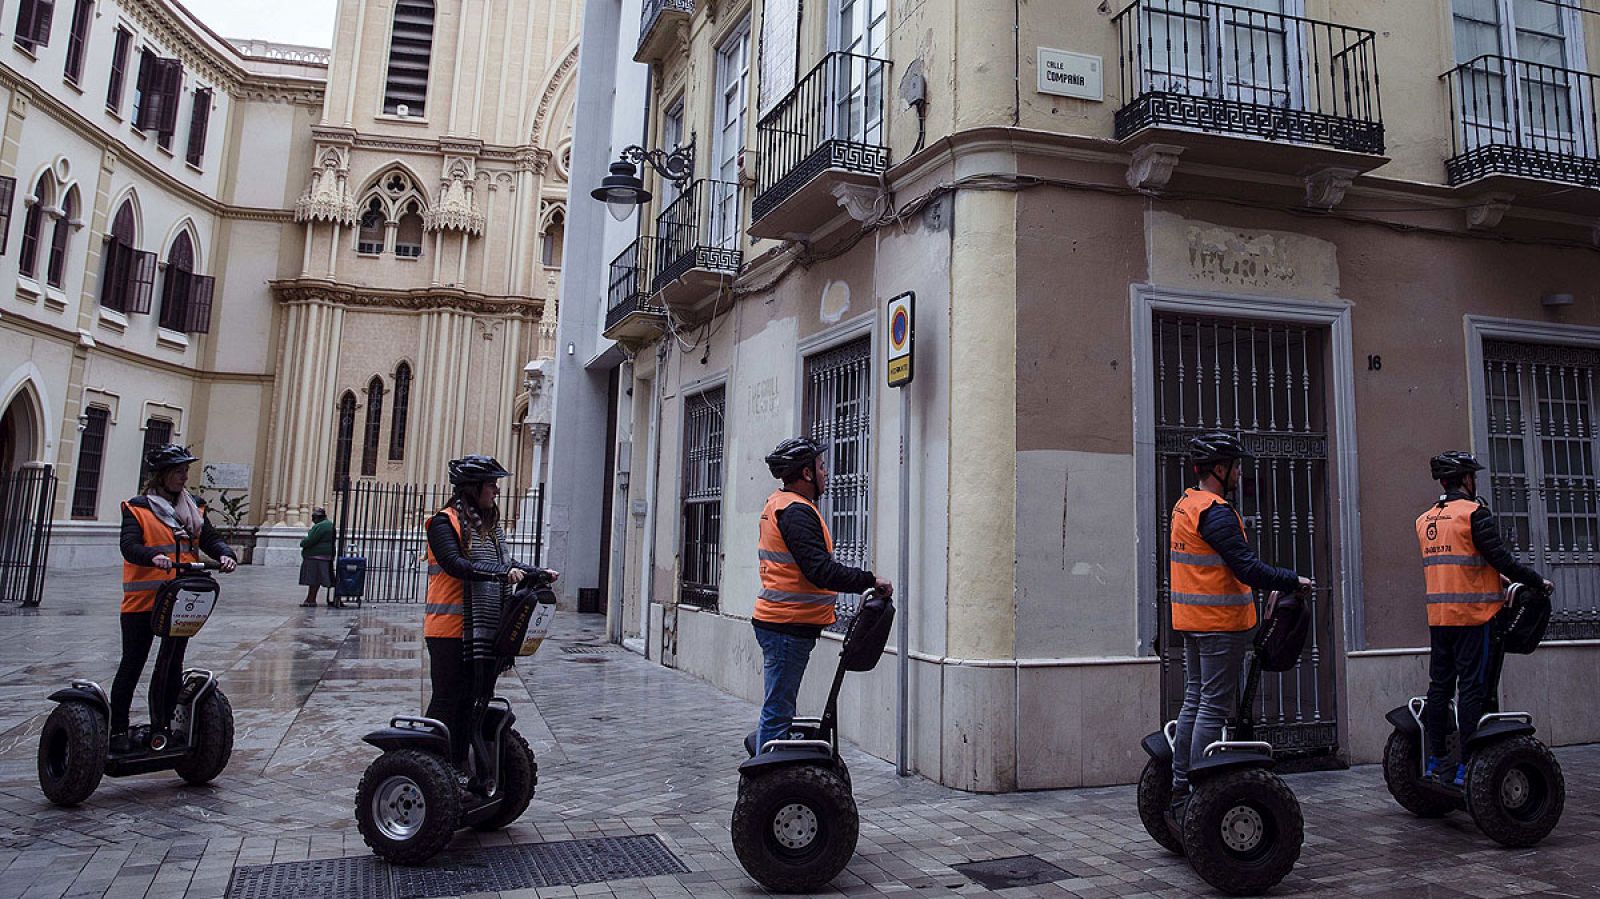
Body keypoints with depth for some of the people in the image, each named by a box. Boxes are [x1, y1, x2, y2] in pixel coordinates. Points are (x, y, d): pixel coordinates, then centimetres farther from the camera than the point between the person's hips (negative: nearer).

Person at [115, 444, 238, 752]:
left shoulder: (194, 507, 11)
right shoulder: (138, 508, -4)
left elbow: (210, 538, 5)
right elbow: (129, 545, -16)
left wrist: (225, 554, -16)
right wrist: (153, 557, -36)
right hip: (143, 599, -5)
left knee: (173, 666, 12)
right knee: (132, 665, 3)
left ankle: (163, 726, 24)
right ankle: (118, 730, 13)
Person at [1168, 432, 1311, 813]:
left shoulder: (1184, 506, 12)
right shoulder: (1216, 512, -17)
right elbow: (1248, 568, -22)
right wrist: (1294, 581, -9)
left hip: (1191, 621, 9)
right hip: (1220, 623, -9)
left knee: (1194, 702, 14)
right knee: (1214, 707, -4)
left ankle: (1180, 790, 19)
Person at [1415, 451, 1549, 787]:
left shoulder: (1424, 520, 12)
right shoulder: (1474, 512, -9)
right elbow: (1500, 558, -13)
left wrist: (1490, 576, 24)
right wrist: (1538, 582, 0)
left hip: (1438, 616, 6)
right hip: (1474, 614, -6)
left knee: (1440, 686, 11)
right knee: (1473, 688, -3)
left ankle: (1434, 761, 16)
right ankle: (1465, 768, -2)